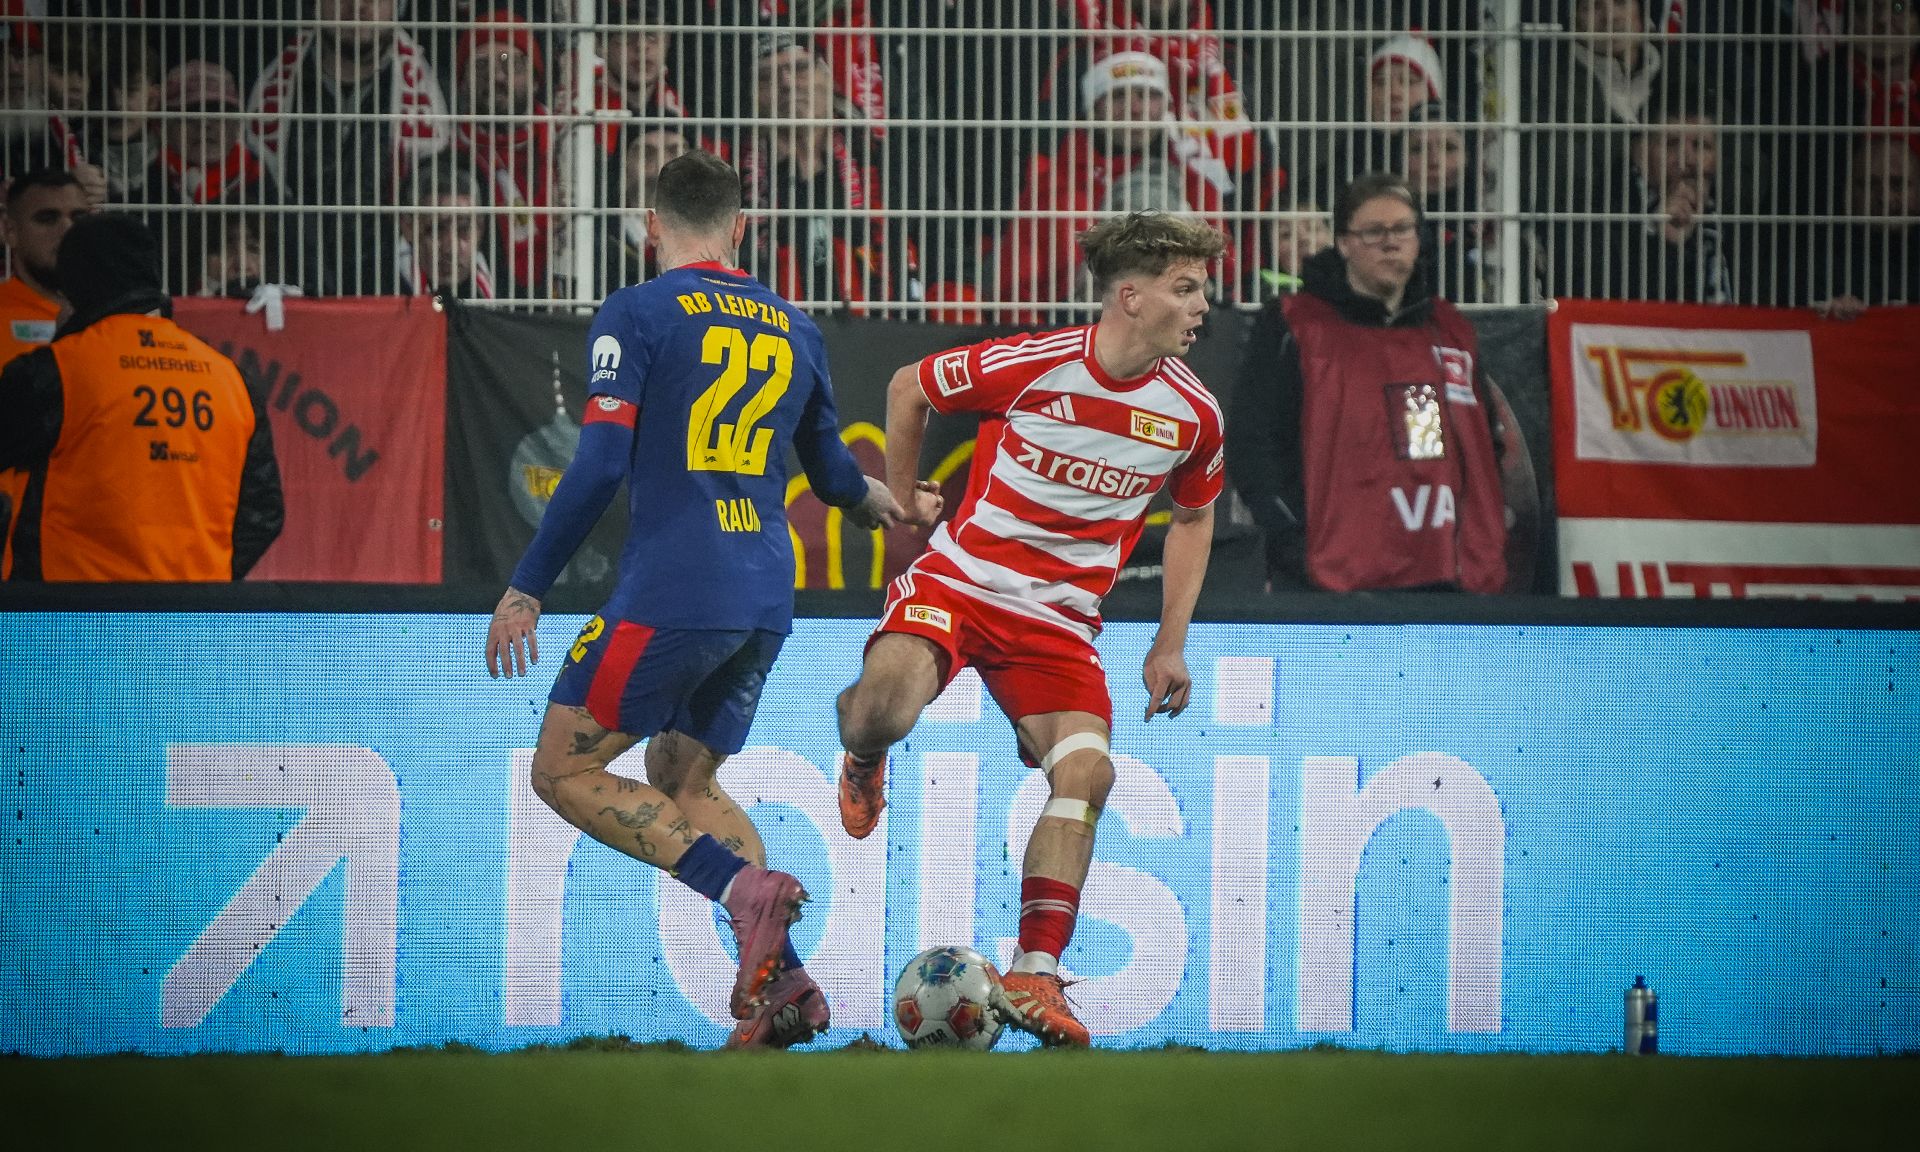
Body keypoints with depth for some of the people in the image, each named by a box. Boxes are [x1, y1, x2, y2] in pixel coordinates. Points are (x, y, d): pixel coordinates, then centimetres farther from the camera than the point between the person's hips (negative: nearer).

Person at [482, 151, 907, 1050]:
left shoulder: (635, 316, -3)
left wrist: (526, 588, -6)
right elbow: (830, 470, 26)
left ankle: (744, 885, -16)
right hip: (764, 603, 6)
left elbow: (599, 466, -11)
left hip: (670, 595, -6)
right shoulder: (791, 328, 14)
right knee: (681, 779, 19)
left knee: (565, 771, 2)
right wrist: (873, 499, 49)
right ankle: (779, 980, 3)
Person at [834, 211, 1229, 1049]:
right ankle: (862, 756, 9)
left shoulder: (1192, 413, -2)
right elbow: (909, 388, 4)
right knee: (888, 704, -32)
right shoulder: (1029, 365, -15)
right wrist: (905, 497, 12)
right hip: (961, 582, -4)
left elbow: (1192, 517, 18)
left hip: (1060, 622, 4)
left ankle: (1034, 976, -11)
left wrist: (1169, 647, 15)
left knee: (1086, 768, -18)